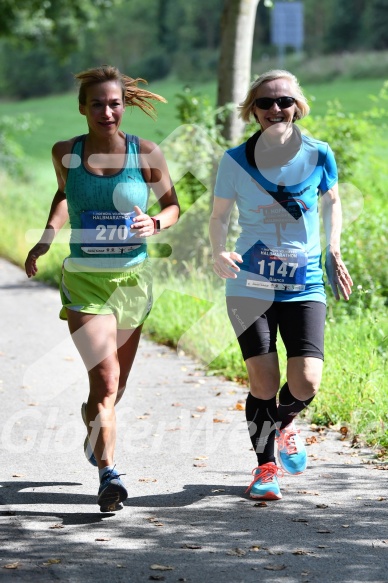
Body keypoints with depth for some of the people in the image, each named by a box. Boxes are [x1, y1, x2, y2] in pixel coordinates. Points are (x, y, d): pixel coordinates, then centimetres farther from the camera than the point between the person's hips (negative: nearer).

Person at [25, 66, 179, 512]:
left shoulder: (146, 155, -5)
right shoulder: (65, 153, -2)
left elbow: (172, 205, 6)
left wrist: (155, 223, -15)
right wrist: (46, 237, 9)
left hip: (132, 278, 2)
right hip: (84, 279, -2)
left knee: (116, 383, 15)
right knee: (105, 379, -17)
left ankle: (93, 420, 49)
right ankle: (108, 474, -15)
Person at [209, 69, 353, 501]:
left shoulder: (318, 156, -2)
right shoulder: (235, 161, -4)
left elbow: (331, 201, 16)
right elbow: (219, 215, 4)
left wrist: (334, 252, 7)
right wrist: (218, 254, -15)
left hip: (304, 285, 1)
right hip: (250, 285, -1)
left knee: (306, 382, -10)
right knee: (263, 381, -7)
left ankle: (284, 423, 27)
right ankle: (266, 465, 17)